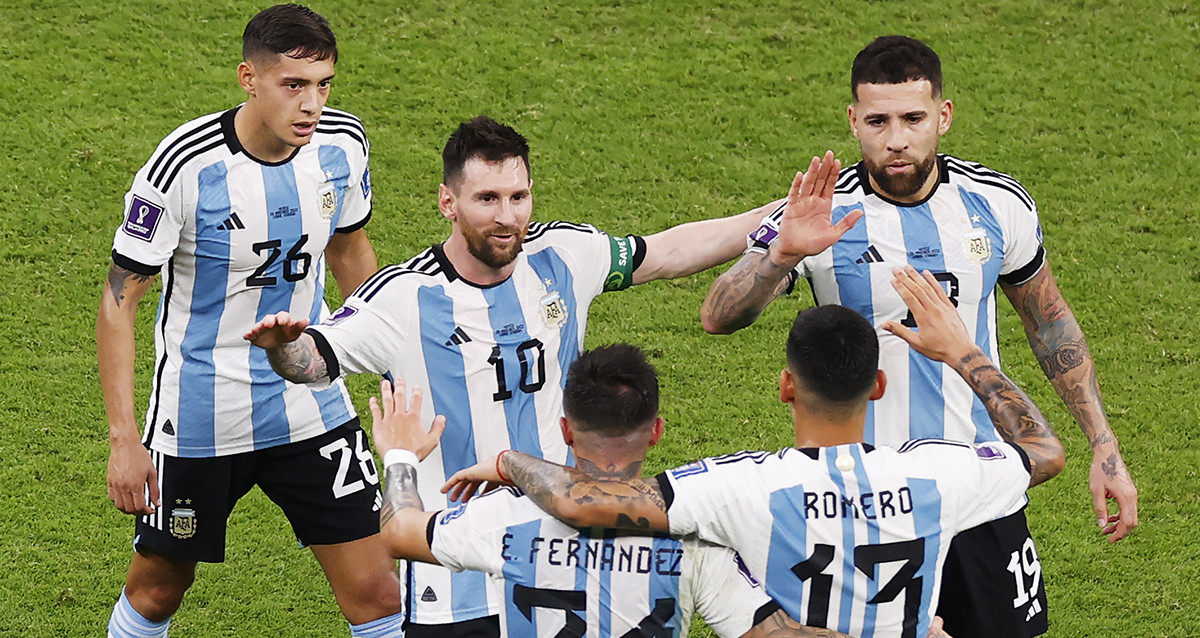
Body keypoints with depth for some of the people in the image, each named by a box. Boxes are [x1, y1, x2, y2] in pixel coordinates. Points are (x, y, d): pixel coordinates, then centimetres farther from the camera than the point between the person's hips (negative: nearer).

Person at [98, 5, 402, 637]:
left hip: (312, 405, 3)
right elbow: (119, 298, -15)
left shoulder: (342, 144, -8)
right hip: (199, 414, -3)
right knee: (158, 585, 13)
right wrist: (123, 437, -19)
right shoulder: (186, 164, -22)